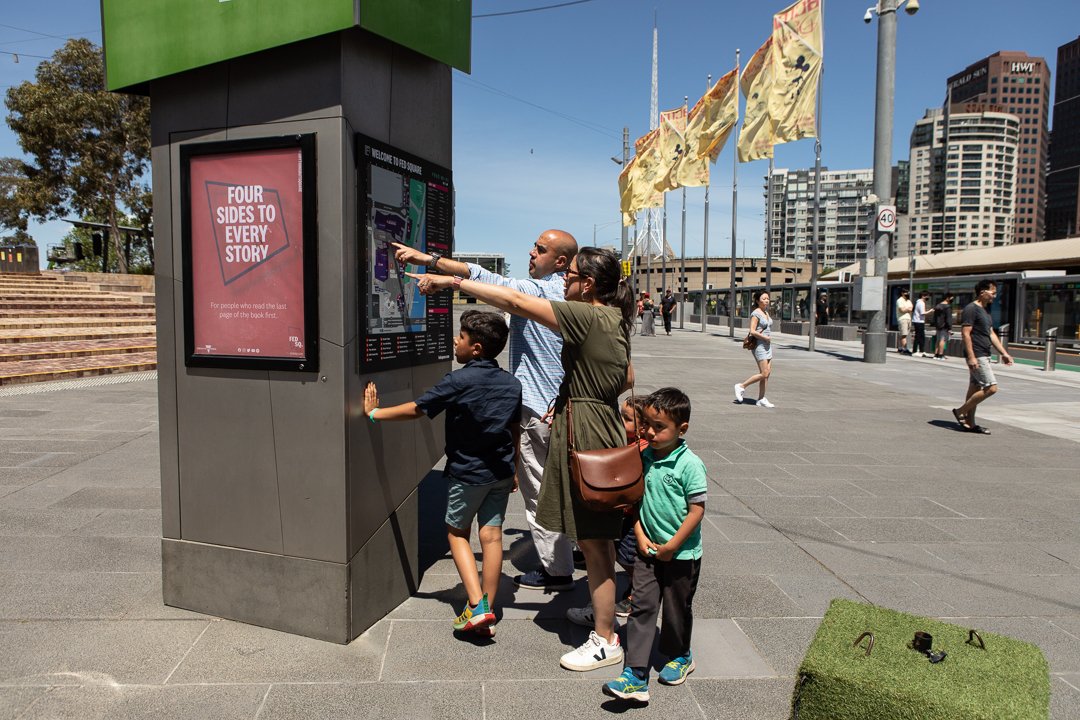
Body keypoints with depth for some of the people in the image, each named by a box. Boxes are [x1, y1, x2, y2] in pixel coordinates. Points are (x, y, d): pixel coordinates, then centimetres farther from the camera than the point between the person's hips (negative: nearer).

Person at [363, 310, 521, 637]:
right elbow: (514, 430, 10)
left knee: (457, 533, 12)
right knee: (492, 535, 8)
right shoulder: (512, 383, 2)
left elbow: (416, 409, -11)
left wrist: (374, 413, 1)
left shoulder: (458, 382, -17)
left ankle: (476, 606, 1)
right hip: (501, 473, 5)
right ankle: (488, 614, 15)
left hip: (466, 473, -5)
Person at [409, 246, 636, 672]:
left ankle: (606, 641, 17)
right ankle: (603, 607, 40)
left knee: (593, 541, 2)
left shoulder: (588, 317, -19)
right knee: (596, 538, 22)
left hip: (587, 437, -10)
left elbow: (516, 302, -22)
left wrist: (452, 281, -16)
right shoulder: (614, 319, 9)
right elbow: (628, 380, 19)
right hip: (598, 427, 10)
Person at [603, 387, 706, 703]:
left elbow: (697, 510, -17)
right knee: (642, 608, 1)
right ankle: (635, 676, 3)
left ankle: (679, 656, 41)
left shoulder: (690, 465, -18)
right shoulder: (644, 457, -1)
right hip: (649, 550, 4)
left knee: (677, 609, 15)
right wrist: (640, 534, -3)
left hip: (681, 555, -4)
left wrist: (671, 546, -16)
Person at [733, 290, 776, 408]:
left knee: (767, 373, 5)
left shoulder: (766, 313, 14)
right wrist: (765, 337, -13)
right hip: (759, 346, -8)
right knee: (764, 374, -10)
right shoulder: (756, 314, -12)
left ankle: (761, 399, 10)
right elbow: (752, 331, -19)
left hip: (767, 345, 8)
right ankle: (741, 386, 5)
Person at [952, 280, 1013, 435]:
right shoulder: (971, 309, -12)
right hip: (977, 356, -10)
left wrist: (1004, 353, 17)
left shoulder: (984, 311, 18)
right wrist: (971, 357, -23)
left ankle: (969, 423, 14)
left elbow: (991, 334, 22)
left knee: (975, 388, 10)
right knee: (991, 387, -13)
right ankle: (961, 411, -3)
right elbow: (965, 333, -18)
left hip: (984, 356, 10)